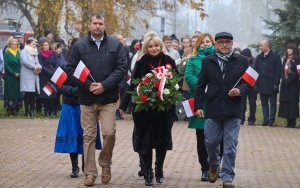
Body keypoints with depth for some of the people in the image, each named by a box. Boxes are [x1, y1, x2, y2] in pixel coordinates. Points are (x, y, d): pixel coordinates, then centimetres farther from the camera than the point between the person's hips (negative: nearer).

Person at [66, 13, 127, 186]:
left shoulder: (116, 45, 5)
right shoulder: (79, 46, 5)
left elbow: (122, 68, -3)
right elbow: (71, 70, 0)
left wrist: (104, 85, -14)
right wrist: (88, 86, -13)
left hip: (108, 98, -1)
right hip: (87, 98, 1)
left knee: (109, 133, -9)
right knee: (89, 136, 3)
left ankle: (106, 164, 16)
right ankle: (90, 172, 9)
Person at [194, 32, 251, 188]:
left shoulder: (242, 61, 3)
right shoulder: (208, 61, 5)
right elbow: (201, 85, 6)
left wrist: (240, 90, -15)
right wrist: (198, 105, 1)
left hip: (233, 110, -1)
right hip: (213, 109, 1)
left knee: (230, 145, -1)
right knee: (211, 142, 7)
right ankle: (213, 166, 36)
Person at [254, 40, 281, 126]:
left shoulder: (276, 57, -4)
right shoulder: (259, 57, 10)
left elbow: (278, 72, -7)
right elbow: (255, 70, 10)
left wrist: (276, 84, -13)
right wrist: (256, 83, 2)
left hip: (272, 86, -5)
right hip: (262, 86, 5)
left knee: (272, 104, 2)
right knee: (264, 104, 7)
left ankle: (271, 121, 4)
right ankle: (266, 120, 12)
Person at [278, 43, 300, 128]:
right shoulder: (285, 60, 16)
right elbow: (282, 71, 10)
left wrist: (288, 81, -16)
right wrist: (284, 80, -7)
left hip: (293, 84, -6)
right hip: (285, 84, 6)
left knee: (292, 102, -7)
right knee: (285, 102, 2)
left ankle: (293, 121, -5)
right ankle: (288, 121, 5)